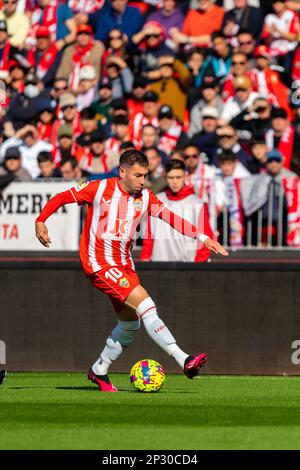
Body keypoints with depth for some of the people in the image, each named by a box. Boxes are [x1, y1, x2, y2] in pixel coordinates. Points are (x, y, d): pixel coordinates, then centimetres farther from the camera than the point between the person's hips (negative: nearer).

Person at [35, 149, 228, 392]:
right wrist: (40, 221, -10)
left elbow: (171, 217, 1)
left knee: (131, 323, 11)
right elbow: (61, 198, -2)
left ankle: (99, 371, 30)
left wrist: (203, 237, -7)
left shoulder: (145, 197, 2)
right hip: (99, 263, -7)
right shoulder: (99, 189, -10)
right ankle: (184, 360, -23)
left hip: (124, 264, 7)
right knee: (145, 304, -19)